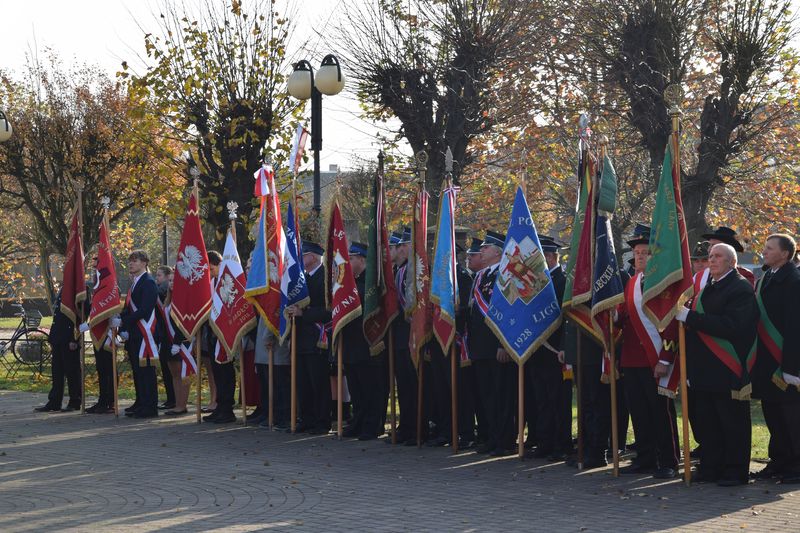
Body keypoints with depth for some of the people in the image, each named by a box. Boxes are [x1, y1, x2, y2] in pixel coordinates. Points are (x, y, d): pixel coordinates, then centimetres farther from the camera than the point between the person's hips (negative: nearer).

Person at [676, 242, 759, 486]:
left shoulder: (741, 288, -11)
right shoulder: (707, 288, 17)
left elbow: (731, 326, -23)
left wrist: (689, 316, -23)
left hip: (727, 371, -8)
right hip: (705, 370, 8)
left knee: (732, 423, 0)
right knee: (708, 421, 11)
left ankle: (735, 472, 6)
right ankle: (711, 467, 19)